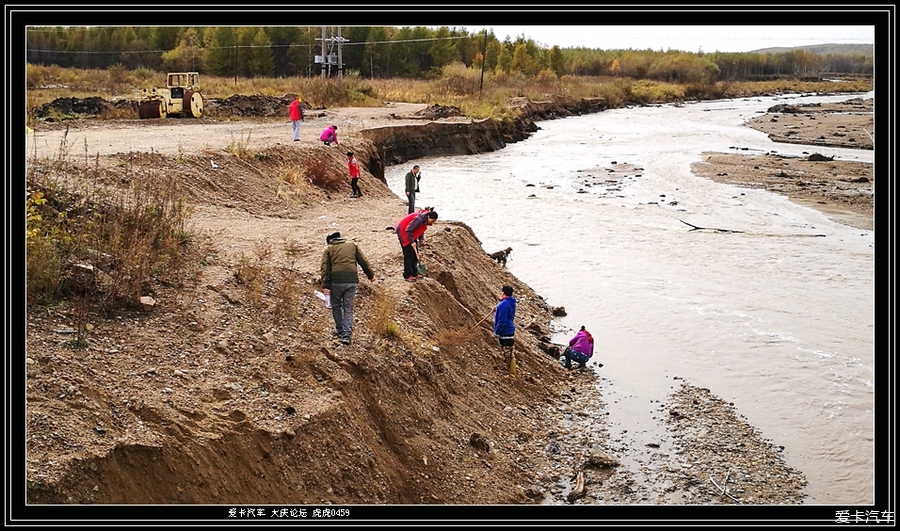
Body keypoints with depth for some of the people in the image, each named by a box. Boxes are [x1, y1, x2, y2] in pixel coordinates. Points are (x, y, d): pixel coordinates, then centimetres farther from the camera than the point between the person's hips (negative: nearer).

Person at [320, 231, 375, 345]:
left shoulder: (328, 249, 10)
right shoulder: (353, 245, 15)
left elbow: (325, 268, 1)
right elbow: (363, 262, 11)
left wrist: (325, 286, -4)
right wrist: (370, 275, 18)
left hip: (336, 280, -2)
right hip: (352, 280, 2)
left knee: (336, 306, 17)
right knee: (348, 308, 7)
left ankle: (340, 330, 26)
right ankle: (346, 335, -1)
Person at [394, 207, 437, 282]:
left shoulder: (425, 220, -6)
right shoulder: (419, 219, -34)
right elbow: (408, 230, -30)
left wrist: (421, 238, -5)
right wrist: (412, 242, -25)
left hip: (411, 234, 9)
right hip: (403, 232, -9)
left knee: (415, 254, 9)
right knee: (408, 255, -7)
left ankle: (414, 273, 17)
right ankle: (407, 276, -1)